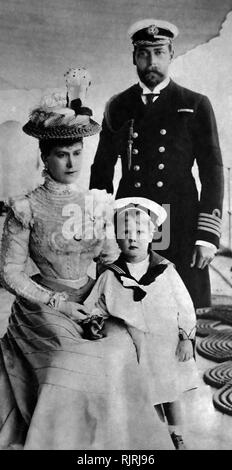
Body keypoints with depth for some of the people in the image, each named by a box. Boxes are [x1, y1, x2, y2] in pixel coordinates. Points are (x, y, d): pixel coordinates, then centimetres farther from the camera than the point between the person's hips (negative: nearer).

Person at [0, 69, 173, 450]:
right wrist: (58, 303, -12)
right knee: (80, 364, -22)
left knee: (120, 351, -16)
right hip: (47, 310, -3)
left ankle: (114, 436, 9)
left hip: (96, 306, 4)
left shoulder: (99, 203, 5)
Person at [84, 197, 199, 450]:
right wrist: (93, 322, -16)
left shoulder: (166, 271, -8)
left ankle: (176, 436, 42)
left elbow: (184, 306, -3)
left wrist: (187, 338, -3)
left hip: (167, 346, 1)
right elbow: (94, 307, 3)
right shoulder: (109, 277, -7)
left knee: (171, 393, 18)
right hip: (133, 350, 0)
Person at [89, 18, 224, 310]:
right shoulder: (117, 107, 11)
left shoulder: (196, 106, 6)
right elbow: (101, 170, 14)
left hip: (181, 229, -1)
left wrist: (208, 235, -4)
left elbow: (212, 173, 3)